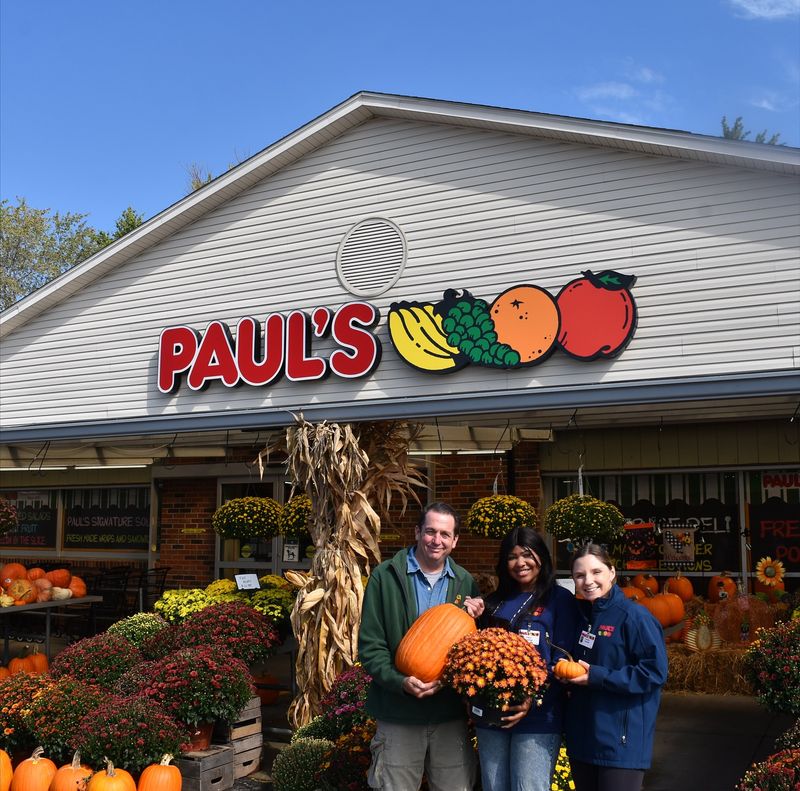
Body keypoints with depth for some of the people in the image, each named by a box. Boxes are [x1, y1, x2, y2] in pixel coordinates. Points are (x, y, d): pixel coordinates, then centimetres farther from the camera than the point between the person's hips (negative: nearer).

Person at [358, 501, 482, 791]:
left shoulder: (465, 582, 7)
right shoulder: (386, 576, -4)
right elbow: (370, 645, -6)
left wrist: (475, 619, -7)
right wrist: (400, 681, -21)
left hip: (451, 713, 3)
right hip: (399, 714, -3)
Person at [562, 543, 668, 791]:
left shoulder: (634, 616, -13)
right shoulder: (582, 615, 11)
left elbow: (655, 672, -19)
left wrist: (597, 677, -20)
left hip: (621, 741, -7)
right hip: (581, 737, 7)